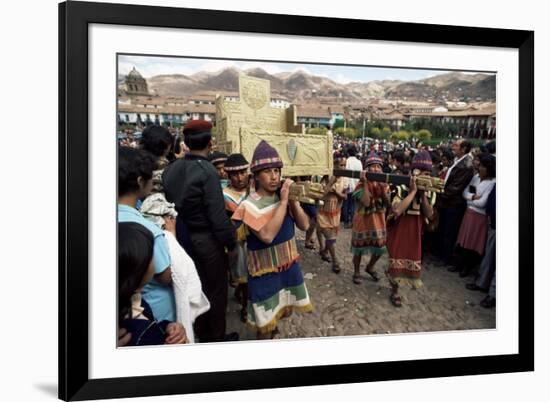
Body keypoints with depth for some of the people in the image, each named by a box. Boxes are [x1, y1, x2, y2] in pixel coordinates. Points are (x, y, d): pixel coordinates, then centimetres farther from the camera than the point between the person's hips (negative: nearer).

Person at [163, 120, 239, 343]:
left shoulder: (170, 169, -2)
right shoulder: (207, 171, -22)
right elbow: (218, 214, -22)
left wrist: (181, 229, 15)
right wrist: (231, 244, -11)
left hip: (183, 238, 7)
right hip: (207, 239, -6)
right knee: (216, 290, 11)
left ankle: (201, 334, 35)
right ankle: (217, 337, 24)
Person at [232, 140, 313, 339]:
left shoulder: (283, 196, -2)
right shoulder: (249, 205, -20)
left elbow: (304, 225, -4)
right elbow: (267, 235, -32)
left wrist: (294, 200, -18)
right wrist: (283, 202, -29)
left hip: (288, 265, 6)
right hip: (265, 271, -6)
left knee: (281, 312, 22)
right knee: (265, 325, 6)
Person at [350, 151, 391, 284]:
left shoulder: (384, 184, 1)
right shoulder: (361, 184, -15)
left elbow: (387, 203, -8)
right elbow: (366, 202, -29)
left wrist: (383, 188, -22)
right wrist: (366, 183, -30)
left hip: (378, 219, 5)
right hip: (363, 219, -5)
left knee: (380, 247, 10)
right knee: (360, 246, 6)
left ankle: (370, 267, 36)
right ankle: (357, 272, 25)